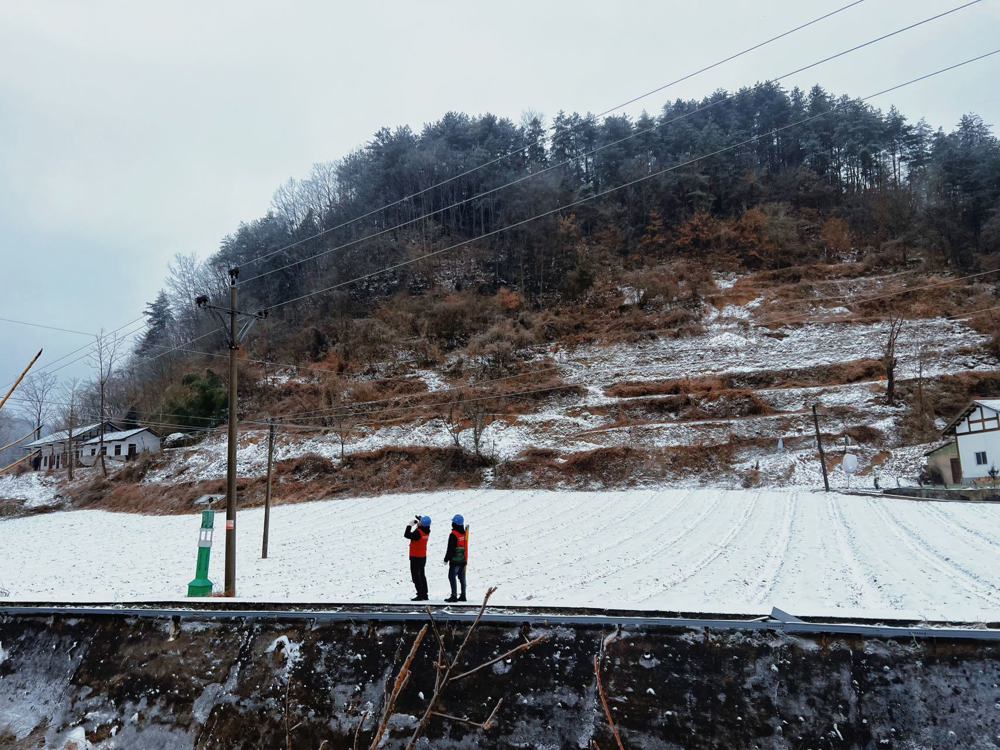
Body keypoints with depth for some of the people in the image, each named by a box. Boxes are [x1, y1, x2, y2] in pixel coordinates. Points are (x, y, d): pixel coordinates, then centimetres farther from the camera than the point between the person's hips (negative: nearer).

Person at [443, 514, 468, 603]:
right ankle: (463, 595, 16)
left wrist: (446, 559, -4)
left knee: (452, 577, -3)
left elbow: (450, 549, -14)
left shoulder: (453, 535, -16)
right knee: (462, 578, 13)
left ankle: (454, 596, -7)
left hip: (455, 560, -8)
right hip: (463, 560, 8)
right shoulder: (464, 533, 8)